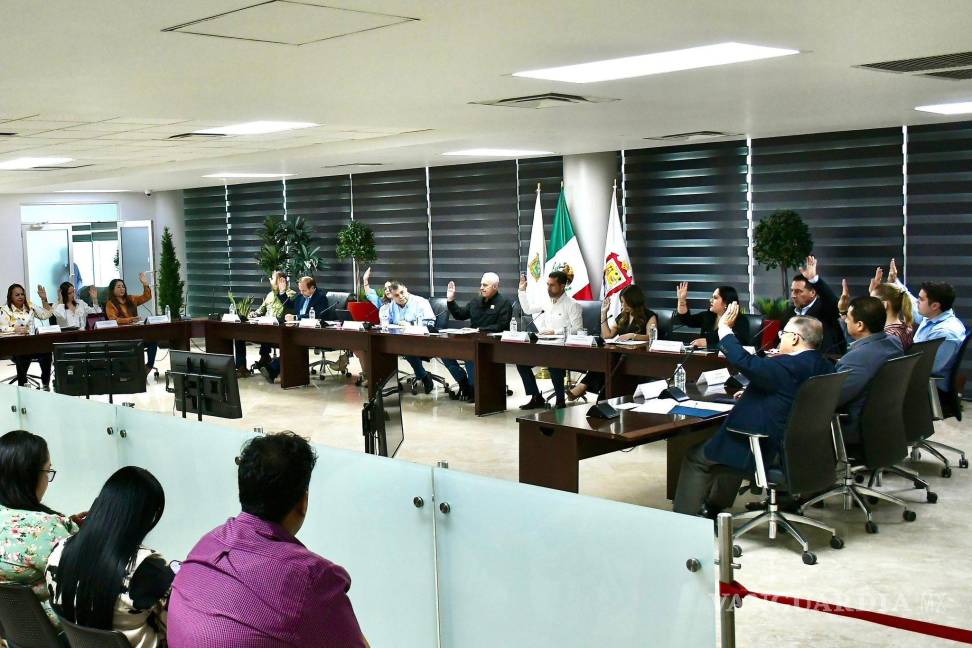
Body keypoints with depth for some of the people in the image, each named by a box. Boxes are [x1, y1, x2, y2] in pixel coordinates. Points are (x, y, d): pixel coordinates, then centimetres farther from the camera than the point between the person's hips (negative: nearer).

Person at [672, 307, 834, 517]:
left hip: (769, 453, -9)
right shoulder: (824, 366, 2)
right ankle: (713, 508, 44)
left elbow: (744, 362, -30)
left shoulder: (789, 366, -25)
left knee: (695, 457, 7)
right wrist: (751, 394, 13)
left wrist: (724, 327, -17)